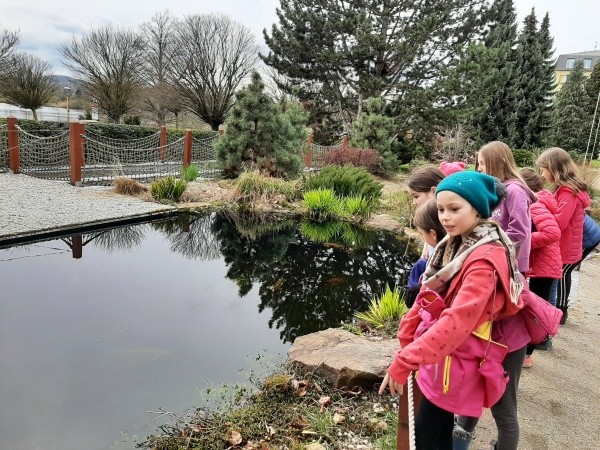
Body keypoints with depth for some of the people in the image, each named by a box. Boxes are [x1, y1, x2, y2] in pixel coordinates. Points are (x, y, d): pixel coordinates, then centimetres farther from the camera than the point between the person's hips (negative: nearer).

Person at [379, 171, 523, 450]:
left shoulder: (486, 258, -24)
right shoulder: (455, 244, 5)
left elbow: (458, 319, -33)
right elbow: (429, 293, 7)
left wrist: (404, 361, -33)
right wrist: (407, 337, 2)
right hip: (440, 352, 8)